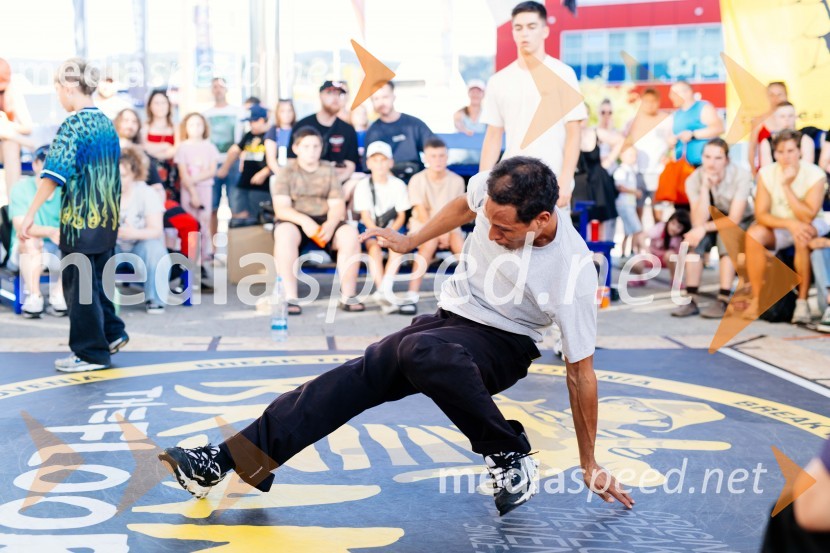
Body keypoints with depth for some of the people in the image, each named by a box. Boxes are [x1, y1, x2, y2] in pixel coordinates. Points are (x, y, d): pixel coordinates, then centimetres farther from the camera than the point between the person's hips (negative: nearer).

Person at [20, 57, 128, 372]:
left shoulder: (73, 125, -14)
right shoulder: (106, 123, 9)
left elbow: (52, 174, -20)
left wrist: (30, 214, -18)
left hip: (80, 219, -7)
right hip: (108, 218, 8)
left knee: (79, 286, 3)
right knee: (95, 281, 22)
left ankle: (91, 354, 10)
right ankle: (112, 333, 27)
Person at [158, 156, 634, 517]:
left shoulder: (574, 273, -29)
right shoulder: (493, 188, -17)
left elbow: (581, 371, -18)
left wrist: (591, 466, -10)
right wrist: (411, 242, 18)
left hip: (503, 344, -6)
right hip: (452, 316, 6)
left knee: (421, 351, -36)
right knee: (363, 374, -13)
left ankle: (513, 459, -19)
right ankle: (231, 460, -15)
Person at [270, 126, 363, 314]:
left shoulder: (329, 170, 12)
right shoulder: (286, 172, 5)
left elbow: (337, 205, 2)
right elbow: (281, 209, -8)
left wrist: (330, 224, -22)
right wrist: (304, 221, -28)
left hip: (325, 222, 2)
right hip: (295, 222, -2)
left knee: (350, 233, -28)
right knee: (285, 232, -37)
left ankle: (348, 295, -22)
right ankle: (290, 297, -38)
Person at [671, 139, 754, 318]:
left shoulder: (741, 176, -23)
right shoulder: (694, 179, -17)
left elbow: (734, 220, -25)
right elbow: (698, 222, -27)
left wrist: (704, 228, -34)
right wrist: (705, 187, -34)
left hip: (741, 224, -2)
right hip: (713, 223, 2)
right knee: (694, 237, -29)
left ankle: (724, 301, -36)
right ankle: (691, 299, -28)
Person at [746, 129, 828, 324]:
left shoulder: (815, 175, -17)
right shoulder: (766, 174, -10)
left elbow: (807, 218, -24)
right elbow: (761, 215, -14)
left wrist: (786, 186, -29)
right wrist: (789, 223, -31)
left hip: (810, 227, -2)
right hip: (778, 228, 2)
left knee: (803, 238, -37)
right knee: (754, 234, -29)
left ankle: (802, 301, -25)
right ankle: (757, 298, -20)